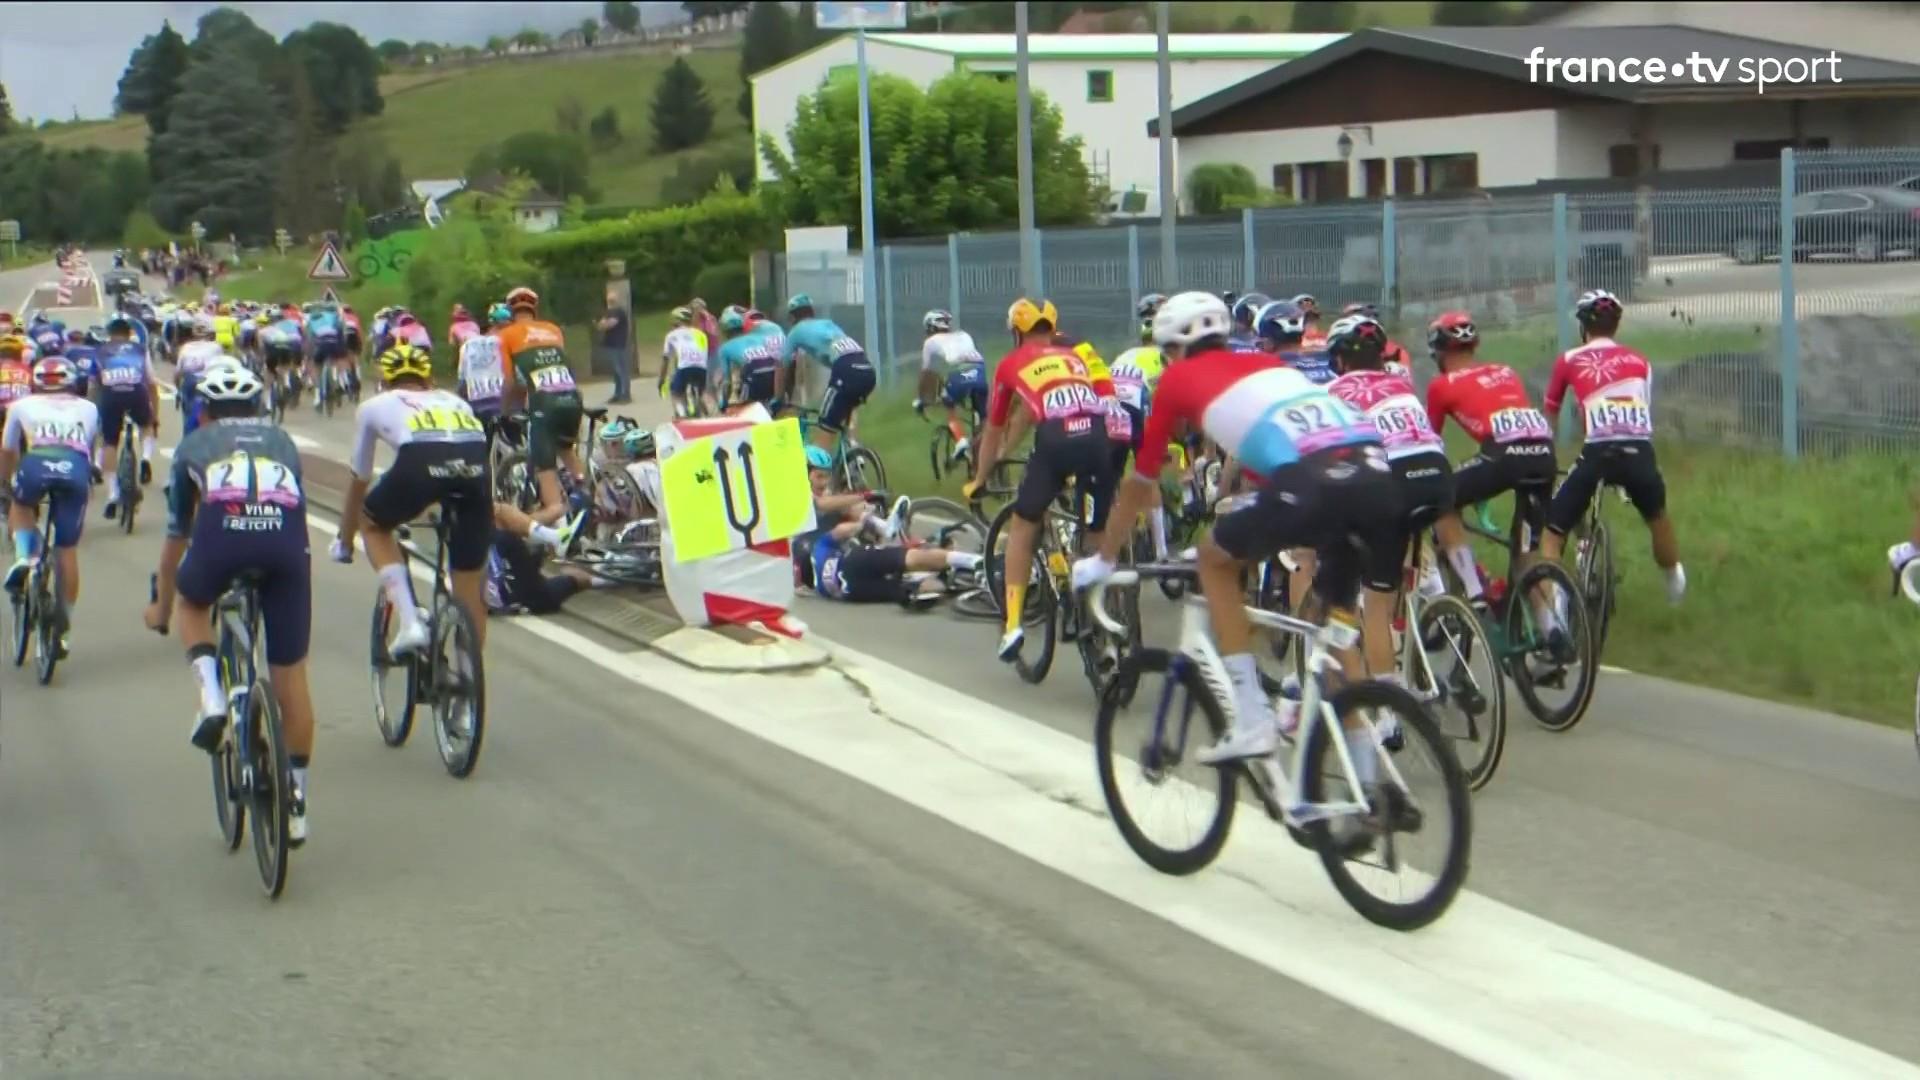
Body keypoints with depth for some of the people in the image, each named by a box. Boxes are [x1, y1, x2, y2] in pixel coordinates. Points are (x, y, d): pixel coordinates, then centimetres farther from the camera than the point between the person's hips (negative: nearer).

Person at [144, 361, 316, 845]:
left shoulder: (195, 445, 33)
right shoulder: (281, 440, 36)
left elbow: (175, 537, 42)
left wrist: (160, 607, 57)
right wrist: (273, 565, 64)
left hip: (222, 527, -1)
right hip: (286, 531, 1)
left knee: (192, 603, 34)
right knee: (290, 675, 13)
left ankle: (211, 694, 9)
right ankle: (295, 805, 20)